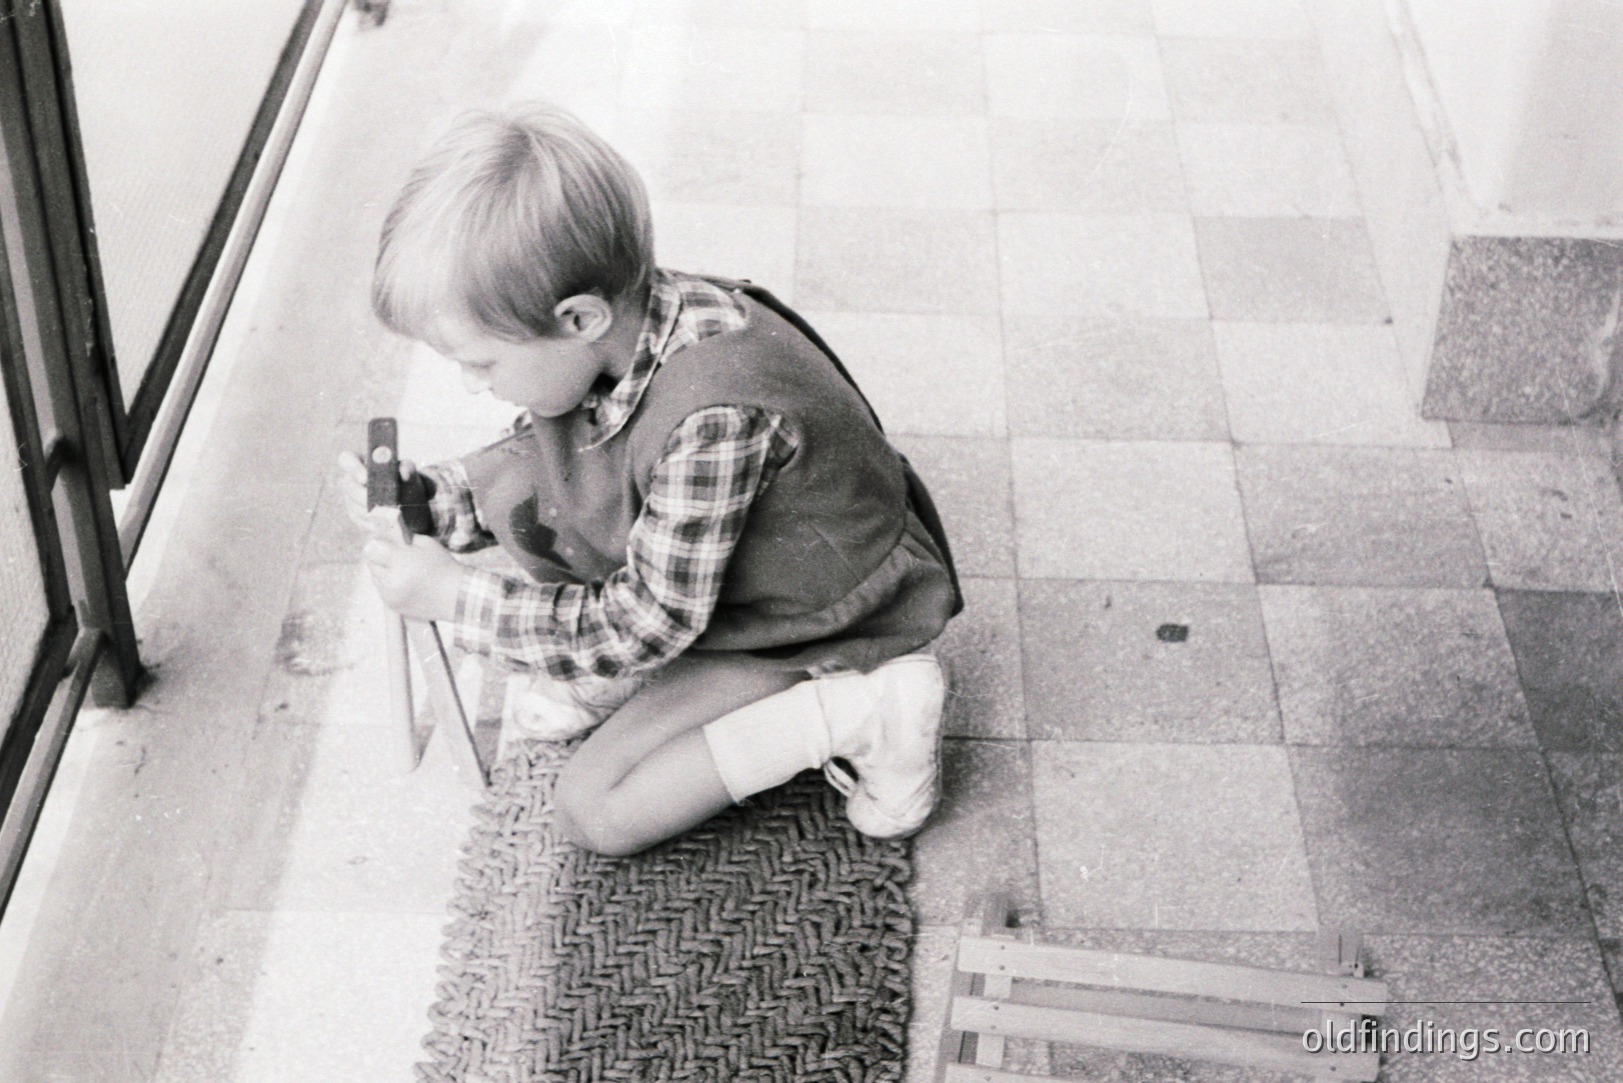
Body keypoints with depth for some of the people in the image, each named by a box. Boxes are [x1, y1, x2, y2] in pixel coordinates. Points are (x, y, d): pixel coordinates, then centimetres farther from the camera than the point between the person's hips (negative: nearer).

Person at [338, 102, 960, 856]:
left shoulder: (711, 415, -38)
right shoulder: (614, 332, -15)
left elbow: (650, 624, -27)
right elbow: (542, 453, 8)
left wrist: (456, 599, -21)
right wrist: (425, 497, -9)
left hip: (816, 632, -7)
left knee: (594, 810, -11)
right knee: (513, 490, -9)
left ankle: (865, 712, -9)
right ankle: (607, 674, 9)